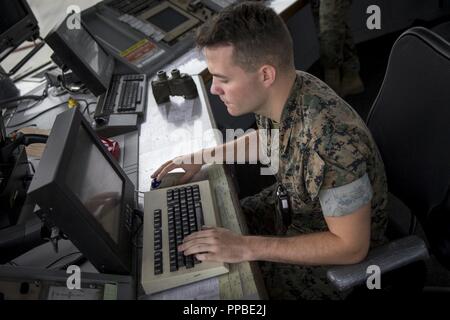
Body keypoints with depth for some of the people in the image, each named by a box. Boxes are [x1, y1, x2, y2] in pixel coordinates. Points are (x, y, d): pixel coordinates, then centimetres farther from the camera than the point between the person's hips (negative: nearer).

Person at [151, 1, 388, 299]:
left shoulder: (332, 140, -40)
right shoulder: (276, 95, -15)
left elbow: (351, 246, -29)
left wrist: (247, 247, -31)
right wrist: (202, 157, 0)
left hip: (336, 251, -7)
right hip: (290, 206, 7)